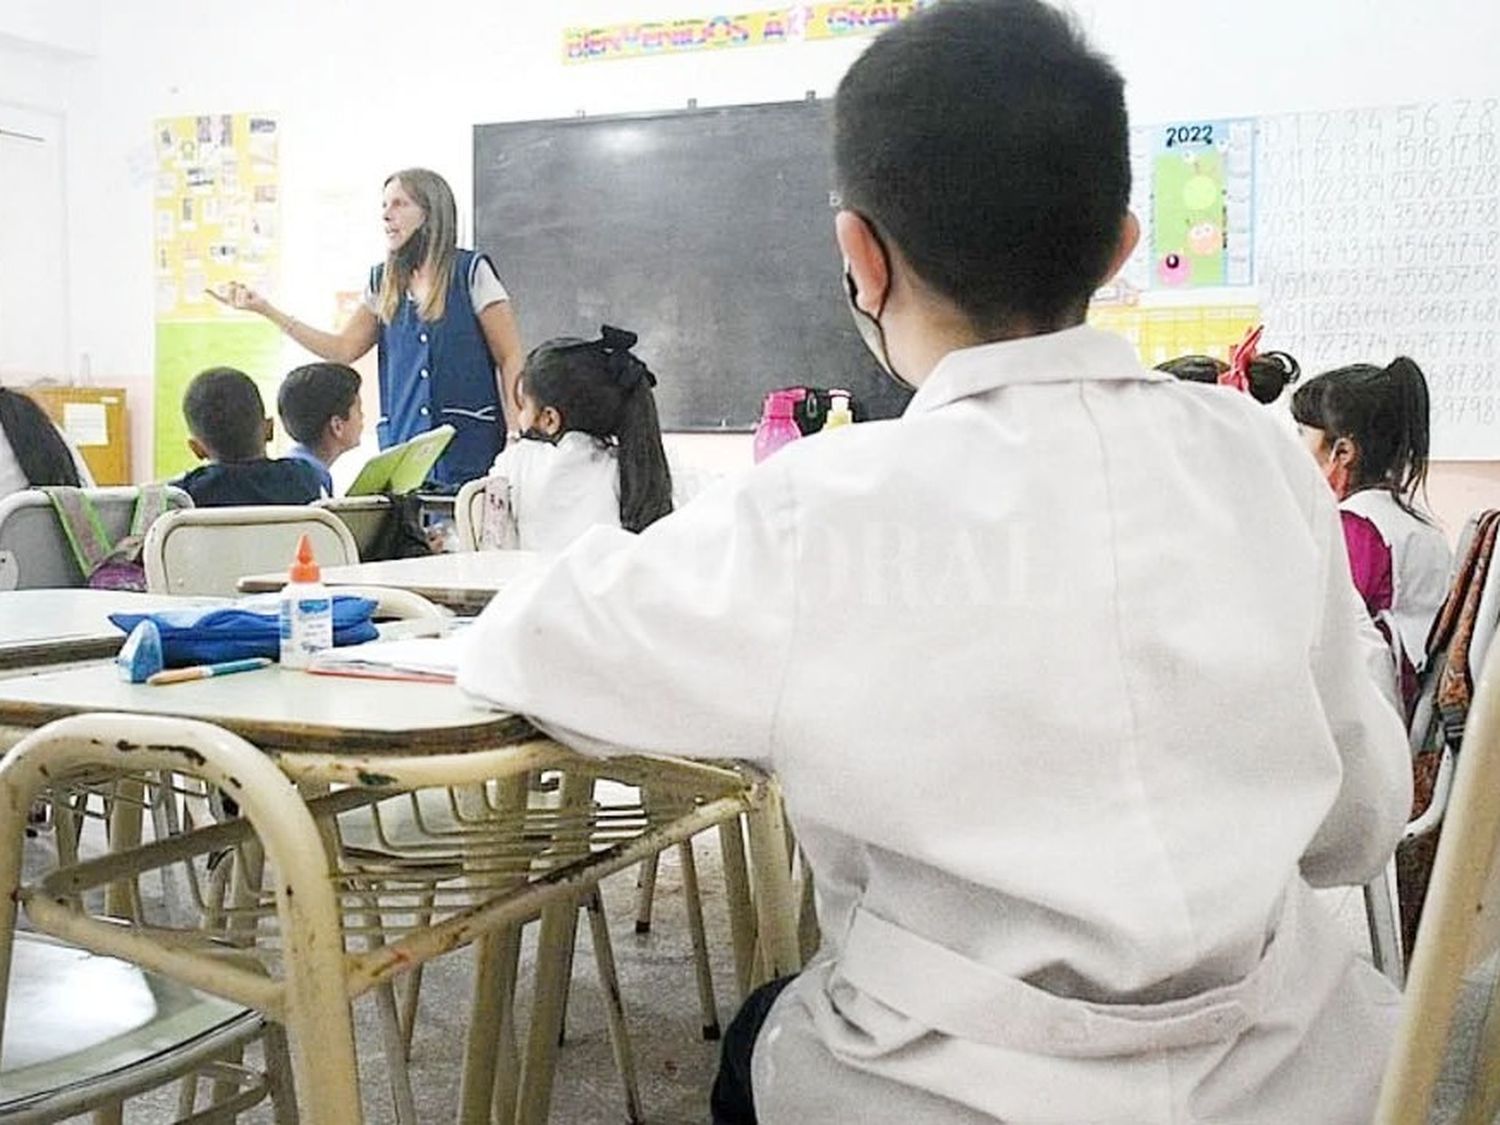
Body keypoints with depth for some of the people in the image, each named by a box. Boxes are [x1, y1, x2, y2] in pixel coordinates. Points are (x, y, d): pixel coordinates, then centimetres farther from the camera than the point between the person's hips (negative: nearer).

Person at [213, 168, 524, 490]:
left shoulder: (471, 272, -1)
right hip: (403, 448, 4)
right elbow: (343, 349, 11)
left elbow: (510, 358, -2)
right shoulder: (383, 283, 13)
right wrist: (264, 308, 7)